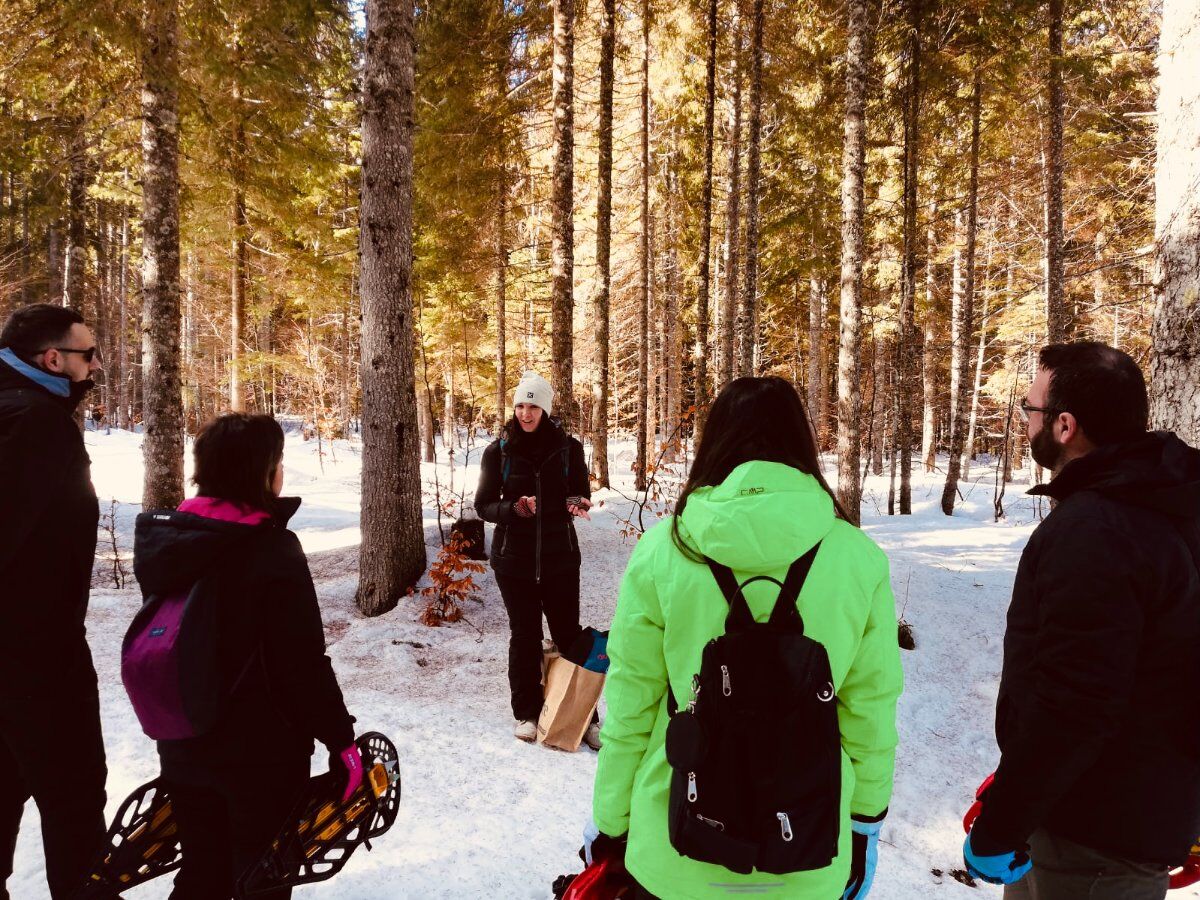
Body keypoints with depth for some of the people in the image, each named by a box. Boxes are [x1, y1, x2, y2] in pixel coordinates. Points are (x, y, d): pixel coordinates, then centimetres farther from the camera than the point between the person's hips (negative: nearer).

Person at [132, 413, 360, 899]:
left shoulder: (166, 540, -1)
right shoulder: (272, 550, -21)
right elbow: (305, 662, -21)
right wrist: (340, 738, -11)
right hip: (261, 751, -6)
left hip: (182, 746, 6)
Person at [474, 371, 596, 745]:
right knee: (525, 637, 10)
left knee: (569, 635, 3)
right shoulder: (498, 451, -2)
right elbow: (484, 505, 0)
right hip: (514, 559, 0)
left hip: (560, 557, 0)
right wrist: (513, 508, -20)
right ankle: (527, 713, 26)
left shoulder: (568, 447, -2)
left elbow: (582, 494, 6)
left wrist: (579, 504, -18)